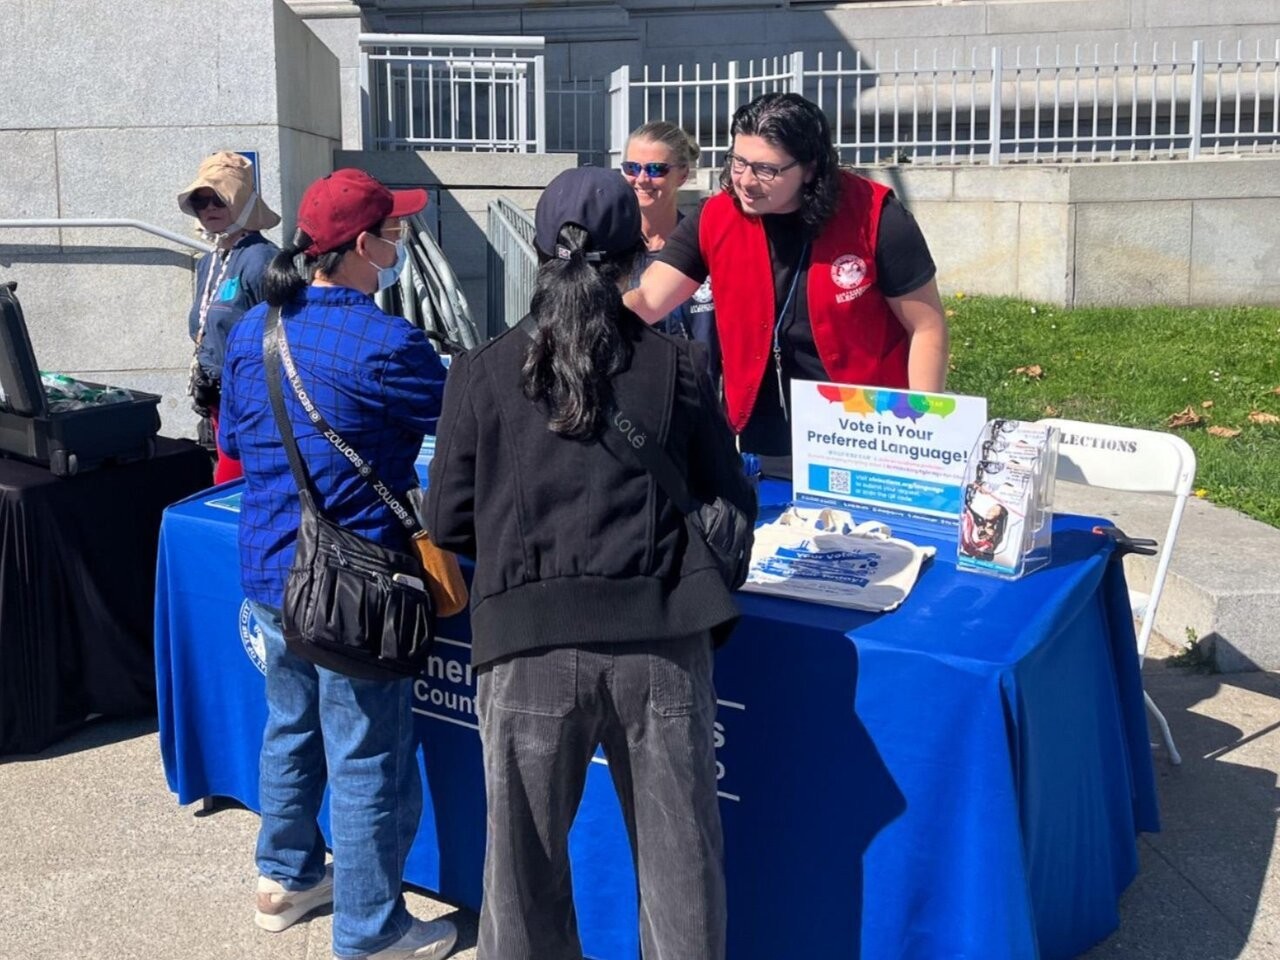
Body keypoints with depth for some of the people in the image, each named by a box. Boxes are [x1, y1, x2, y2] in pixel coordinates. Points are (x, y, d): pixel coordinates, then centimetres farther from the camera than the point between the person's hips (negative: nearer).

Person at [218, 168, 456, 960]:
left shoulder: (252, 331, 3)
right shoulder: (385, 344, -20)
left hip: (268, 570, 8)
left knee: (291, 727, 25)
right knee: (368, 760, 5)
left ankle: (287, 878, 42)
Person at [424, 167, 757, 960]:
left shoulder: (485, 370, 2)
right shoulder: (677, 365, 2)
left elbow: (449, 525, 4)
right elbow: (734, 505, 7)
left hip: (530, 643, 0)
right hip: (660, 638, 0)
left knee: (527, 858, 17)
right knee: (679, 853, 16)